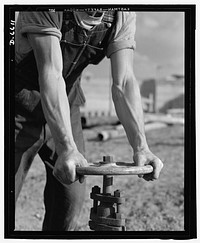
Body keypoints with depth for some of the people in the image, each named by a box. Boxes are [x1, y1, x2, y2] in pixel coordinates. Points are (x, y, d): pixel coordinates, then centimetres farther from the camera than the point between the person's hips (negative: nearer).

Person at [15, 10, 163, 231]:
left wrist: (140, 146, -32)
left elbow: (124, 83, -19)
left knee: (71, 200, 2)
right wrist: (66, 148, -45)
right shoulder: (44, 11, -27)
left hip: (66, 107, 4)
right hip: (21, 107, -4)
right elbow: (51, 74, -36)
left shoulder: (123, 16, -13)